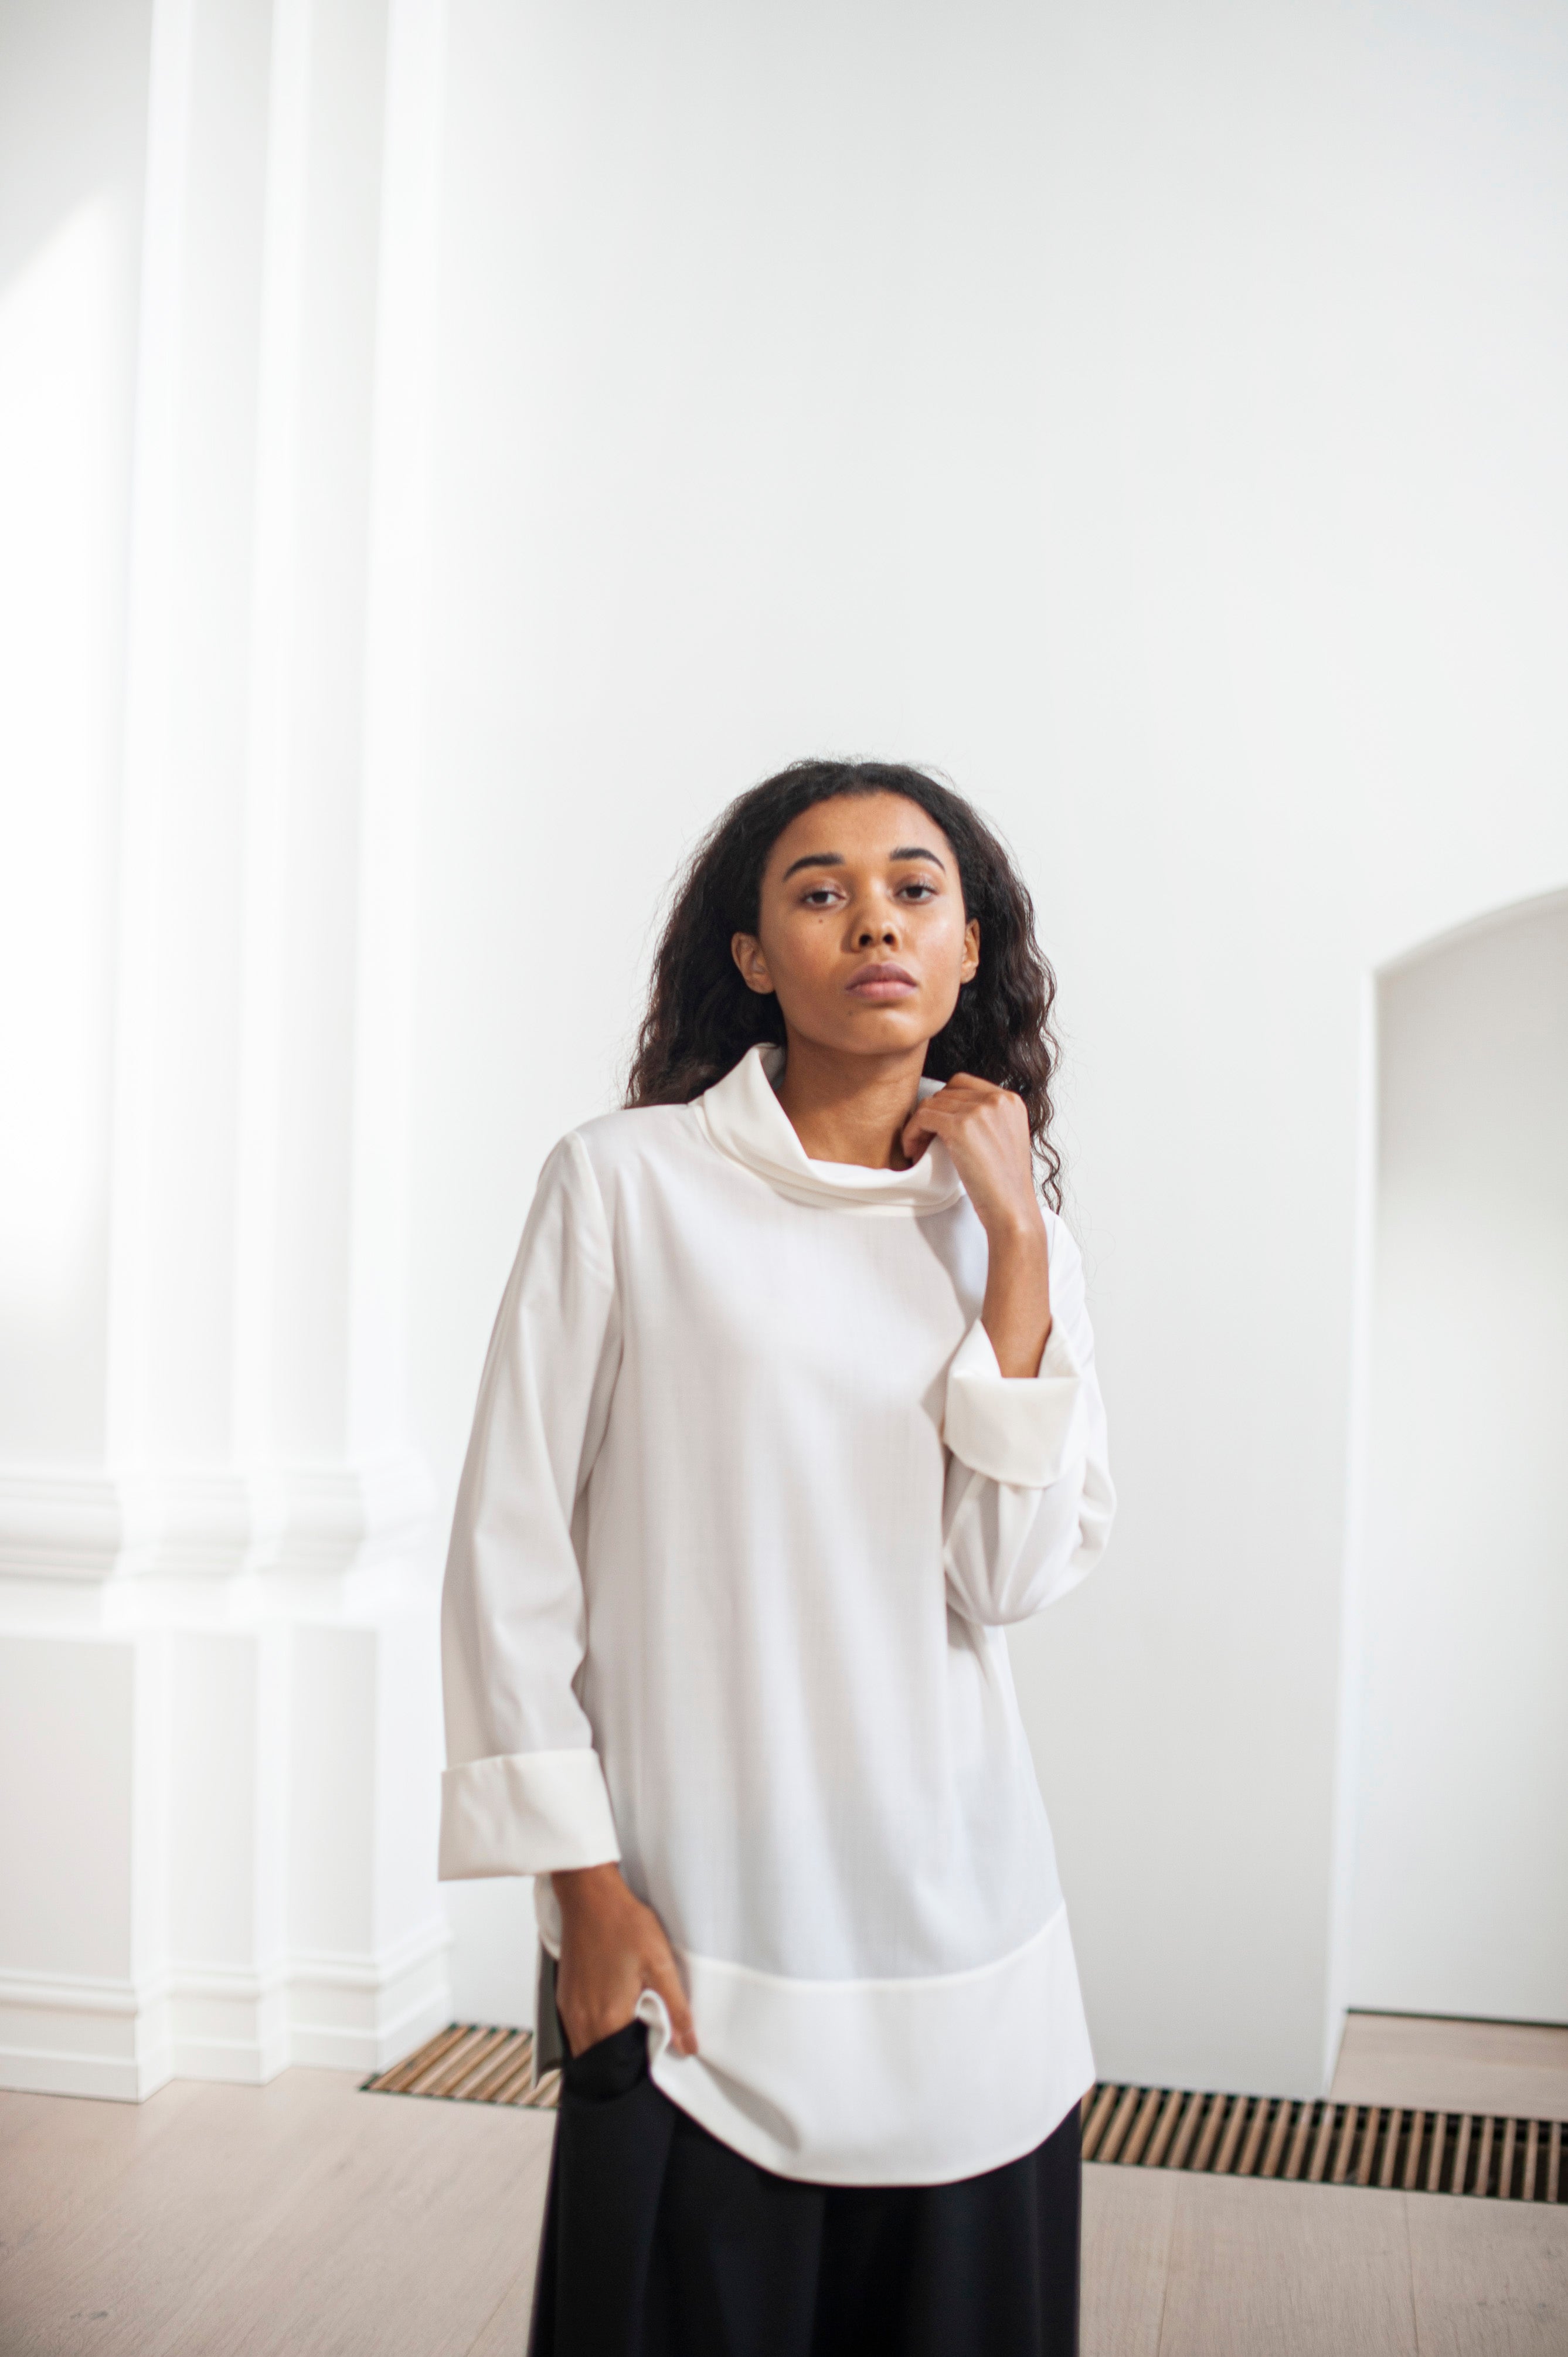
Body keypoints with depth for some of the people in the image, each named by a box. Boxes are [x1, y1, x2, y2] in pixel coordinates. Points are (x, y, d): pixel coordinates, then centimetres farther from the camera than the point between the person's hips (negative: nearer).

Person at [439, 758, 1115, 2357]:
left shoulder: (1010, 1232, 6)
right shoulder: (629, 1183, -5)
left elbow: (1015, 1577, -5)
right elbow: (511, 1546, -5)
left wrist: (1014, 1240, -8)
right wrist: (582, 1881, -8)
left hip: (959, 1928, 4)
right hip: (691, 1942, -3)